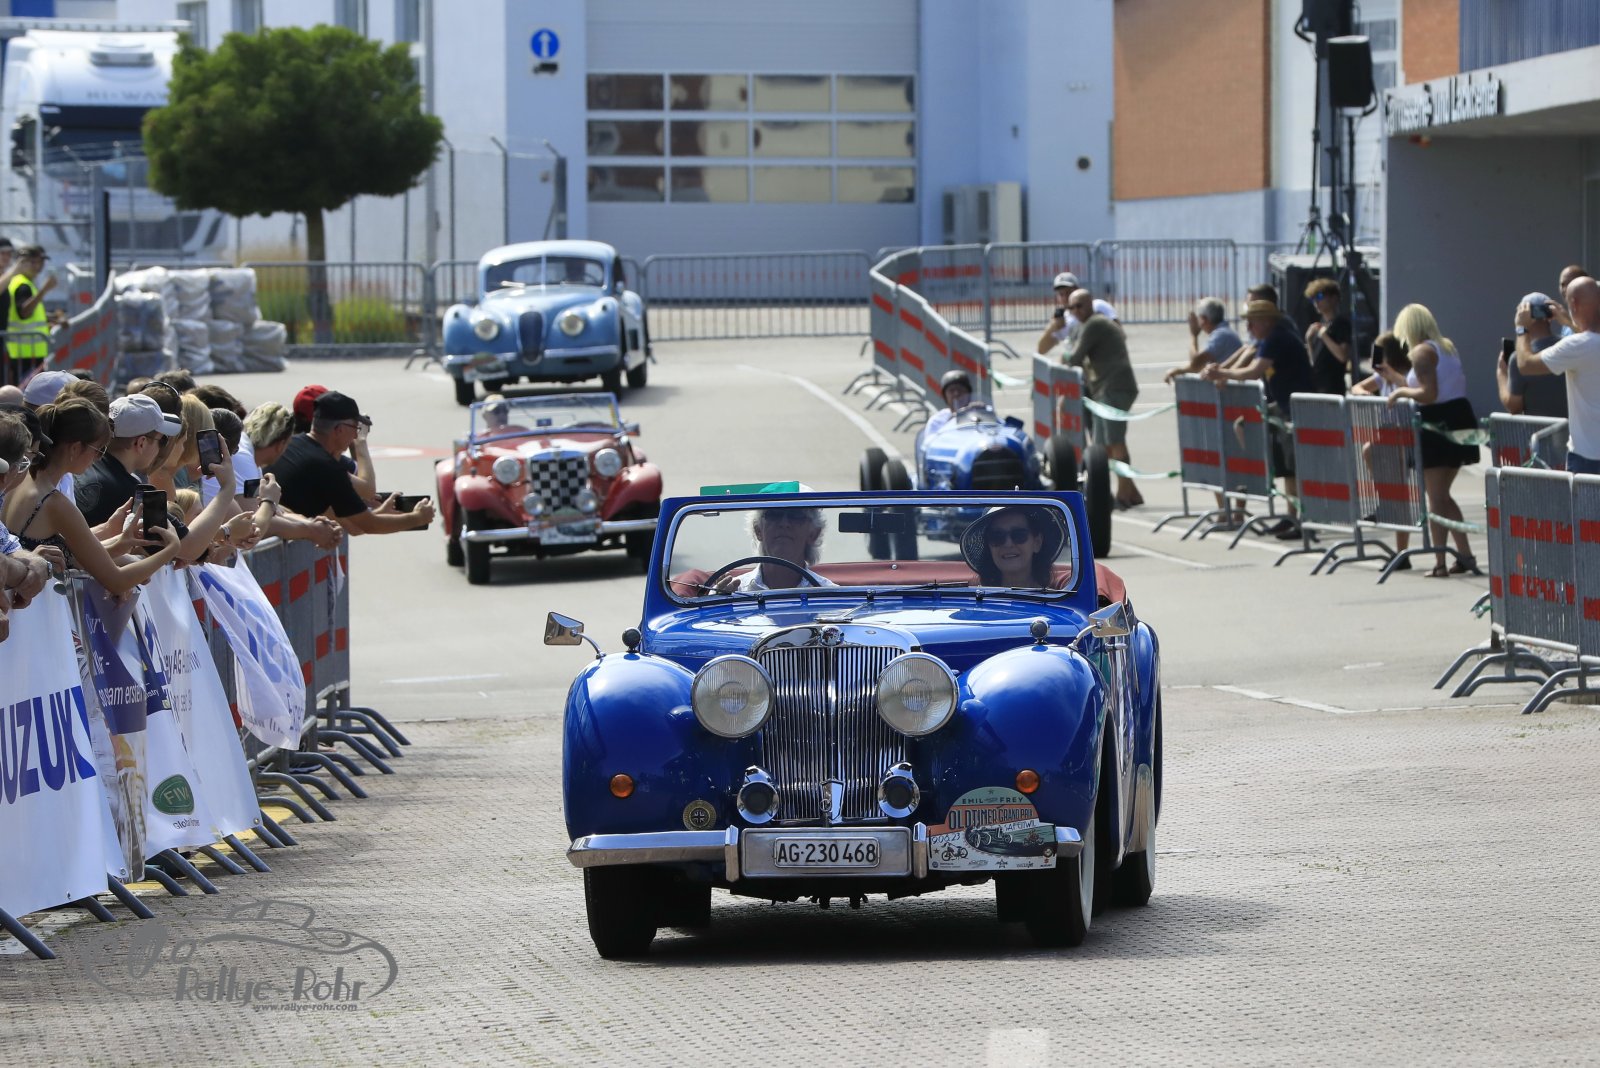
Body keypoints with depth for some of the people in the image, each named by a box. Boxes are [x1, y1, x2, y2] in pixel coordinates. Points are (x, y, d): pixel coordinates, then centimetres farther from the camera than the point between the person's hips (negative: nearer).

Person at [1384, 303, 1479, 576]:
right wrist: (1397, 378, 26)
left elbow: (1429, 394, -20)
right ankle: (1465, 555, 16)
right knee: (1442, 494, 18)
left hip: (1437, 422, -8)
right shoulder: (1447, 346, 15)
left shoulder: (1421, 352, -12)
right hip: (1460, 418, 8)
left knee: (1435, 497, -2)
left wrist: (1401, 392, -6)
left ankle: (1441, 563, -3)